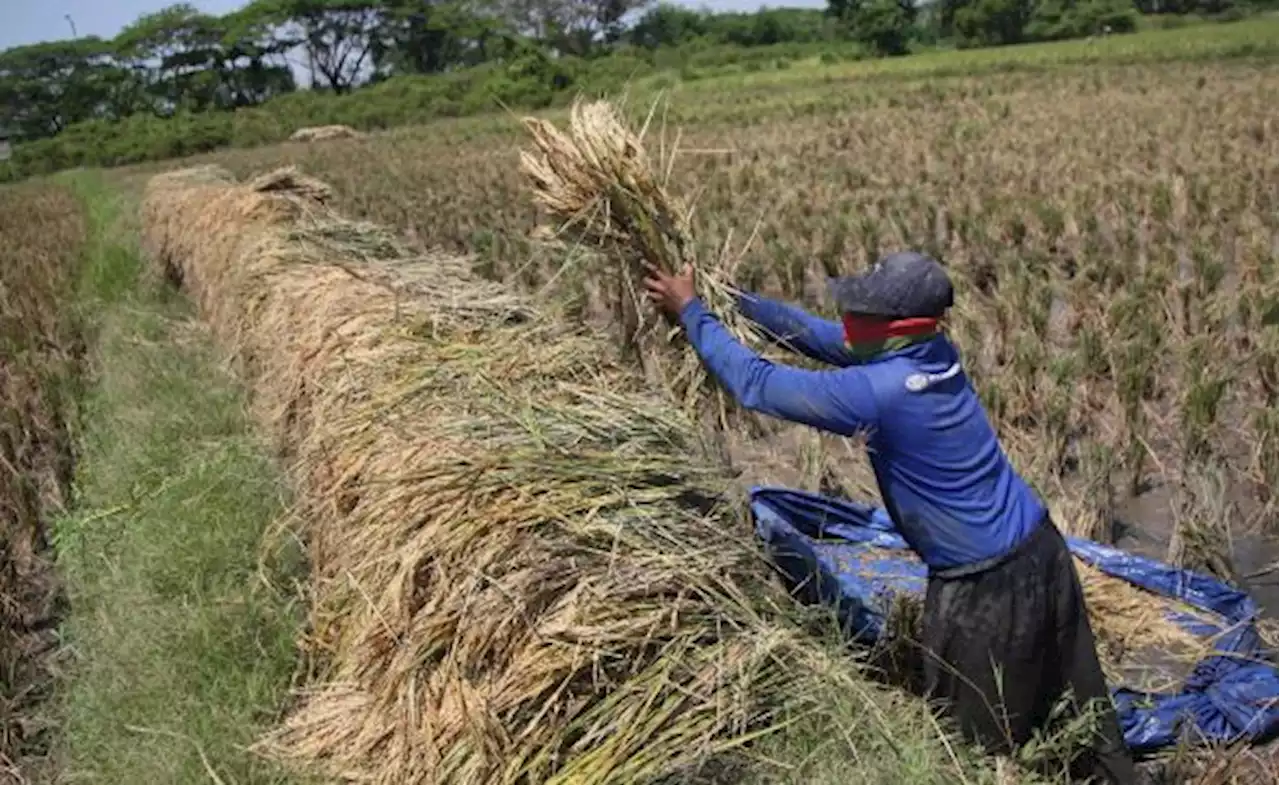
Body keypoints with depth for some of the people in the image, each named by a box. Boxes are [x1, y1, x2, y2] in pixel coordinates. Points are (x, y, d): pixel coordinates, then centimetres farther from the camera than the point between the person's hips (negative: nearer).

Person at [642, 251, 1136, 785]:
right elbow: (820, 334, 8)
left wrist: (691, 311, -8)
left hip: (987, 587, -8)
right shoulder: (931, 352, -1)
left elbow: (757, 386, -18)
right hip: (1042, 551, 8)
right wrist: (733, 298, 6)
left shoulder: (879, 394, -26)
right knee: (1082, 716, 20)